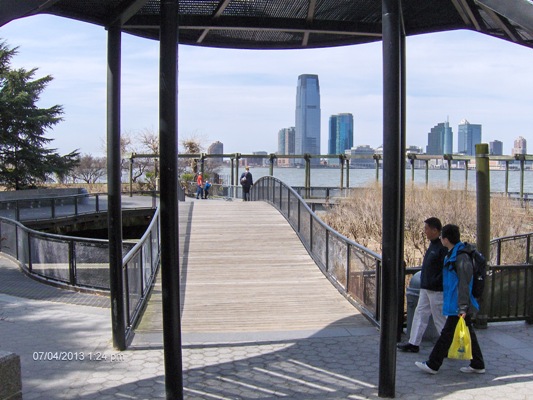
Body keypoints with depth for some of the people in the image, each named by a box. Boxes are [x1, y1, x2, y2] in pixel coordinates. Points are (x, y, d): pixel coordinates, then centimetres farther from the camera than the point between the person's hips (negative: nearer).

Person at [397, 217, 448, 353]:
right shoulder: (432, 245, 11)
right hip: (426, 289, 10)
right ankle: (413, 343, 20)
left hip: (436, 291, -10)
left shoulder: (443, 247, -19)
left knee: (440, 318, 1)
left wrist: (434, 283, -20)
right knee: (420, 314, 13)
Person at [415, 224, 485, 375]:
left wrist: (463, 307, -22)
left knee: (447, 334, -2)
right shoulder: (452, 254, 12)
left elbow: (464, 285, -22)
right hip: (457, 305, 10)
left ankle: (432, 365, 6)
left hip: (458, 307, -10)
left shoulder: (461, 257, -20)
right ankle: (478, 365, 24)